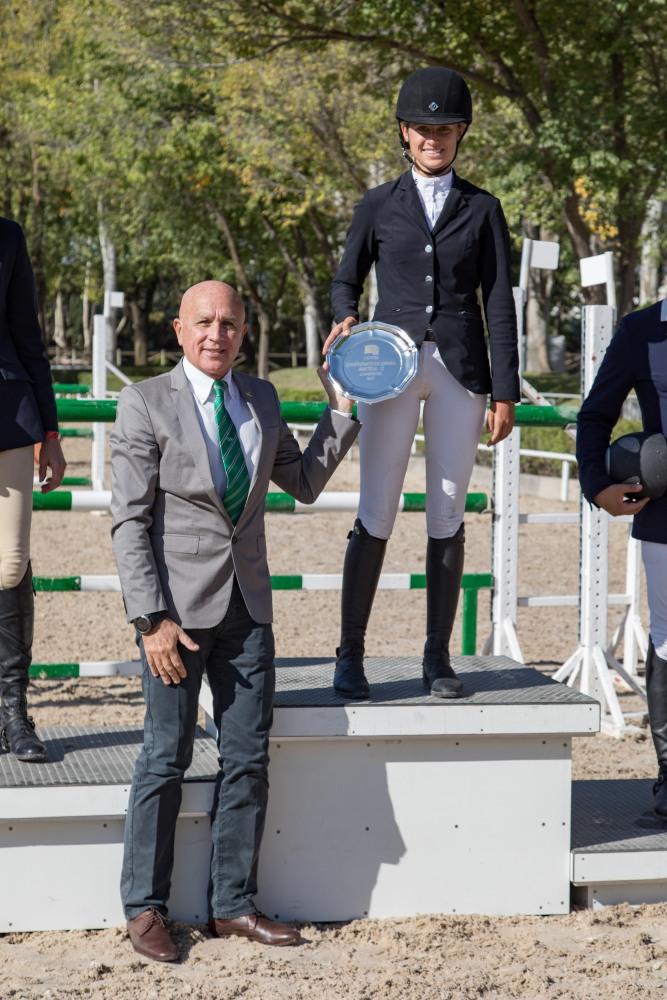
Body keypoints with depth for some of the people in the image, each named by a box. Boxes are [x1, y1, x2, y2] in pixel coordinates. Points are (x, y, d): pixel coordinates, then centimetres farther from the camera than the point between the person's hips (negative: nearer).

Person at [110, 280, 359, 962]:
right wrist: (151, 618, -15)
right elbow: (128, 521, -9)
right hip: (178, 606, -5)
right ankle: (144, 908, 12)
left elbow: (303, 483, 18)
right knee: (166, 758, 0)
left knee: (248, 758, 7)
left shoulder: (261, 399, 9)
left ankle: (233, 905, 17)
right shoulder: (147, 404, -7)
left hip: (247, 605, 5)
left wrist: (341, 410, 9)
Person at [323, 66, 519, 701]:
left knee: (447, 517, 2)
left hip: (460, 369, 1)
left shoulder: (482, 210, 10)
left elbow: (499, 304, 6)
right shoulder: (378, 206, 10)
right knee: (375, 516, -4)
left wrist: (505, 392, 1)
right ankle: (350, 655, 3)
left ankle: (437, 658, 9)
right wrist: (344, 320, -8)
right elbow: (346, 279, 16)